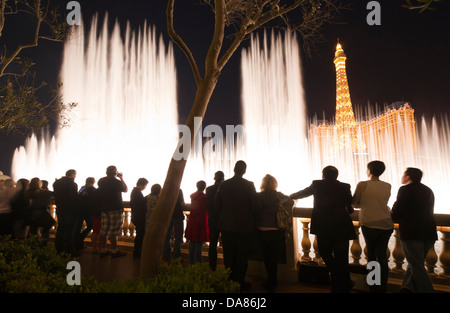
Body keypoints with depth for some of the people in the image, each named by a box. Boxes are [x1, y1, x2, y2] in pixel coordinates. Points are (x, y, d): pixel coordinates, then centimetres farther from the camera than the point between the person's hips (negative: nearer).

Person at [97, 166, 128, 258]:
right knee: (114, 231, 0)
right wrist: (121, 178, 10)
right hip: (115, 209, -6)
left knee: (104, 230, 11)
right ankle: (114, 251, 7)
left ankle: (103, 250, 20)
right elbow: (126, 190, 3)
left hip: (103, 209, 6)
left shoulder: (101, 181, 3)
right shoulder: (117, 182, -14)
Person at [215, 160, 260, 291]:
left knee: (228, 256, 15)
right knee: (242, 257, 10)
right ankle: (239, 283, 19)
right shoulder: (249, 185, -12)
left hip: (226, 225, 3)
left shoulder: (223, 184, -3)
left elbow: (217, 205, 2)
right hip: (244, 226, -3)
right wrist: (250, 217, 9)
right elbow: (254, 206, -11)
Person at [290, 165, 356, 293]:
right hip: (342, 228, 1)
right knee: (341, 258, 11)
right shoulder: (345, 187, 0)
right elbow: (350, 208, 7)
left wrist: (290, 196, 32)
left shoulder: (317, 184, -1)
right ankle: (343, 287, 22)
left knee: (325, 253, 18)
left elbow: (302, 193, 14)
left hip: (323, 227, -1)